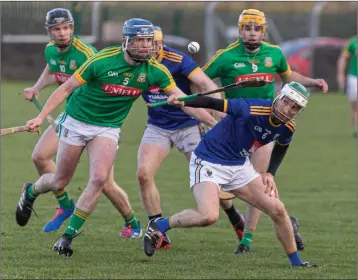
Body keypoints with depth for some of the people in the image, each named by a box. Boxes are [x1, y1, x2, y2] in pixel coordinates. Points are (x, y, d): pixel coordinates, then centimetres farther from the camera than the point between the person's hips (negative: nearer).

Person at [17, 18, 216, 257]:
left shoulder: (155, 71, -13)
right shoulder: (102, 61, -22)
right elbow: (66, 88, -14)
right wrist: (41, 117, -19)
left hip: (108, 128, 2)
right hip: (77, 121, -2)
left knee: (99, 179, -19)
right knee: (60, 182, 8)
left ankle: (69, 235, -8)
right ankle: (30, 192, 44)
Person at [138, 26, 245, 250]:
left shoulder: (178, 60, -22)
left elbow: (206, 84, -29)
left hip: (187, 125, -3)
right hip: (157, 128, 3)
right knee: (144, 174, -15)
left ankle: (234, 216, 28)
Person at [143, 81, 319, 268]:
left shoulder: (287, 128, -3)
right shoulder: (252, 109, -26)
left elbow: (281, 146, 20)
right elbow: (214, 103, -24)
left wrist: (270, 174, 8)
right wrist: (183, 102, -36)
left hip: (240, 166, 7)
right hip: (208, 162, -7)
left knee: (277, 210, 1)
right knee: (209, 216, -28)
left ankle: (296, 262, 18)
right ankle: (159, 226, -5)